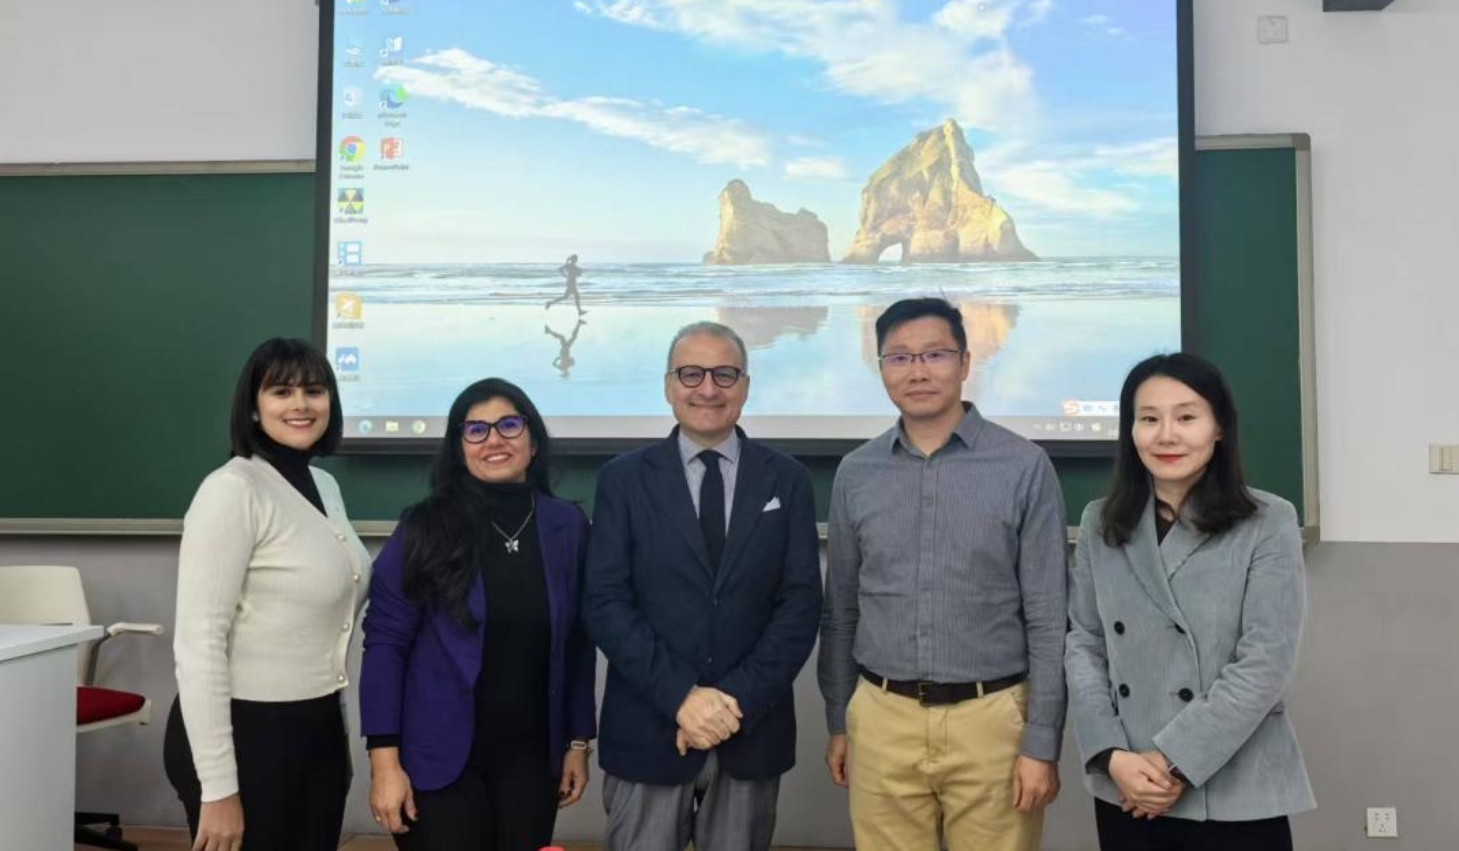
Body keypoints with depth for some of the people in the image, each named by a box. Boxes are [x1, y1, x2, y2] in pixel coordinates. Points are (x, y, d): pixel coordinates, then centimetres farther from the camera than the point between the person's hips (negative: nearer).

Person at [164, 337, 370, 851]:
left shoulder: (325, 485, 8)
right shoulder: (233, 489, -16)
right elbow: (198, 645, -19)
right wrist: (217, 788, -20)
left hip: (318, 729, 7)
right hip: (245, 733, -7)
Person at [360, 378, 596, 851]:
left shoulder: (568, 526, -1)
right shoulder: (425, 527, -8)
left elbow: (577, 644, 4)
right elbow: (385, 642, -9)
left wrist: (579, 741, 5)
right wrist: (384, 761, -12)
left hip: (530, 758, 3)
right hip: (440, 758, -2)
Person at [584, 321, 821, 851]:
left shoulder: (787, 480, 4)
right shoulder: (623, 479, 1)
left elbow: (801, 603, -2)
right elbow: (606, 603, -6)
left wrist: (738, 699, -12)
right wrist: (681, 697, -15)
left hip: (752, 731, 1)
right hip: (648, 731, -1)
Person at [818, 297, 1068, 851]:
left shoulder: (1024, 467, -6)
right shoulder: (855, 473, 3)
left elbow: (1049, 618, -5)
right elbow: (840, 610, 10)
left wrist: (1041, 743, -7)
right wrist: (837, 722, 11)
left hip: (991, 718, -2)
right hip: (882, 720, 3)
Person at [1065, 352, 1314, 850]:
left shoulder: (1268, 523, -6)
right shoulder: (1099, 524, 4)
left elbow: (1266, 663, -11)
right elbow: (1082, 645, 2)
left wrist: (1175, 762, -13)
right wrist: (1112, 755, -10)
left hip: (1236, 795, -3)